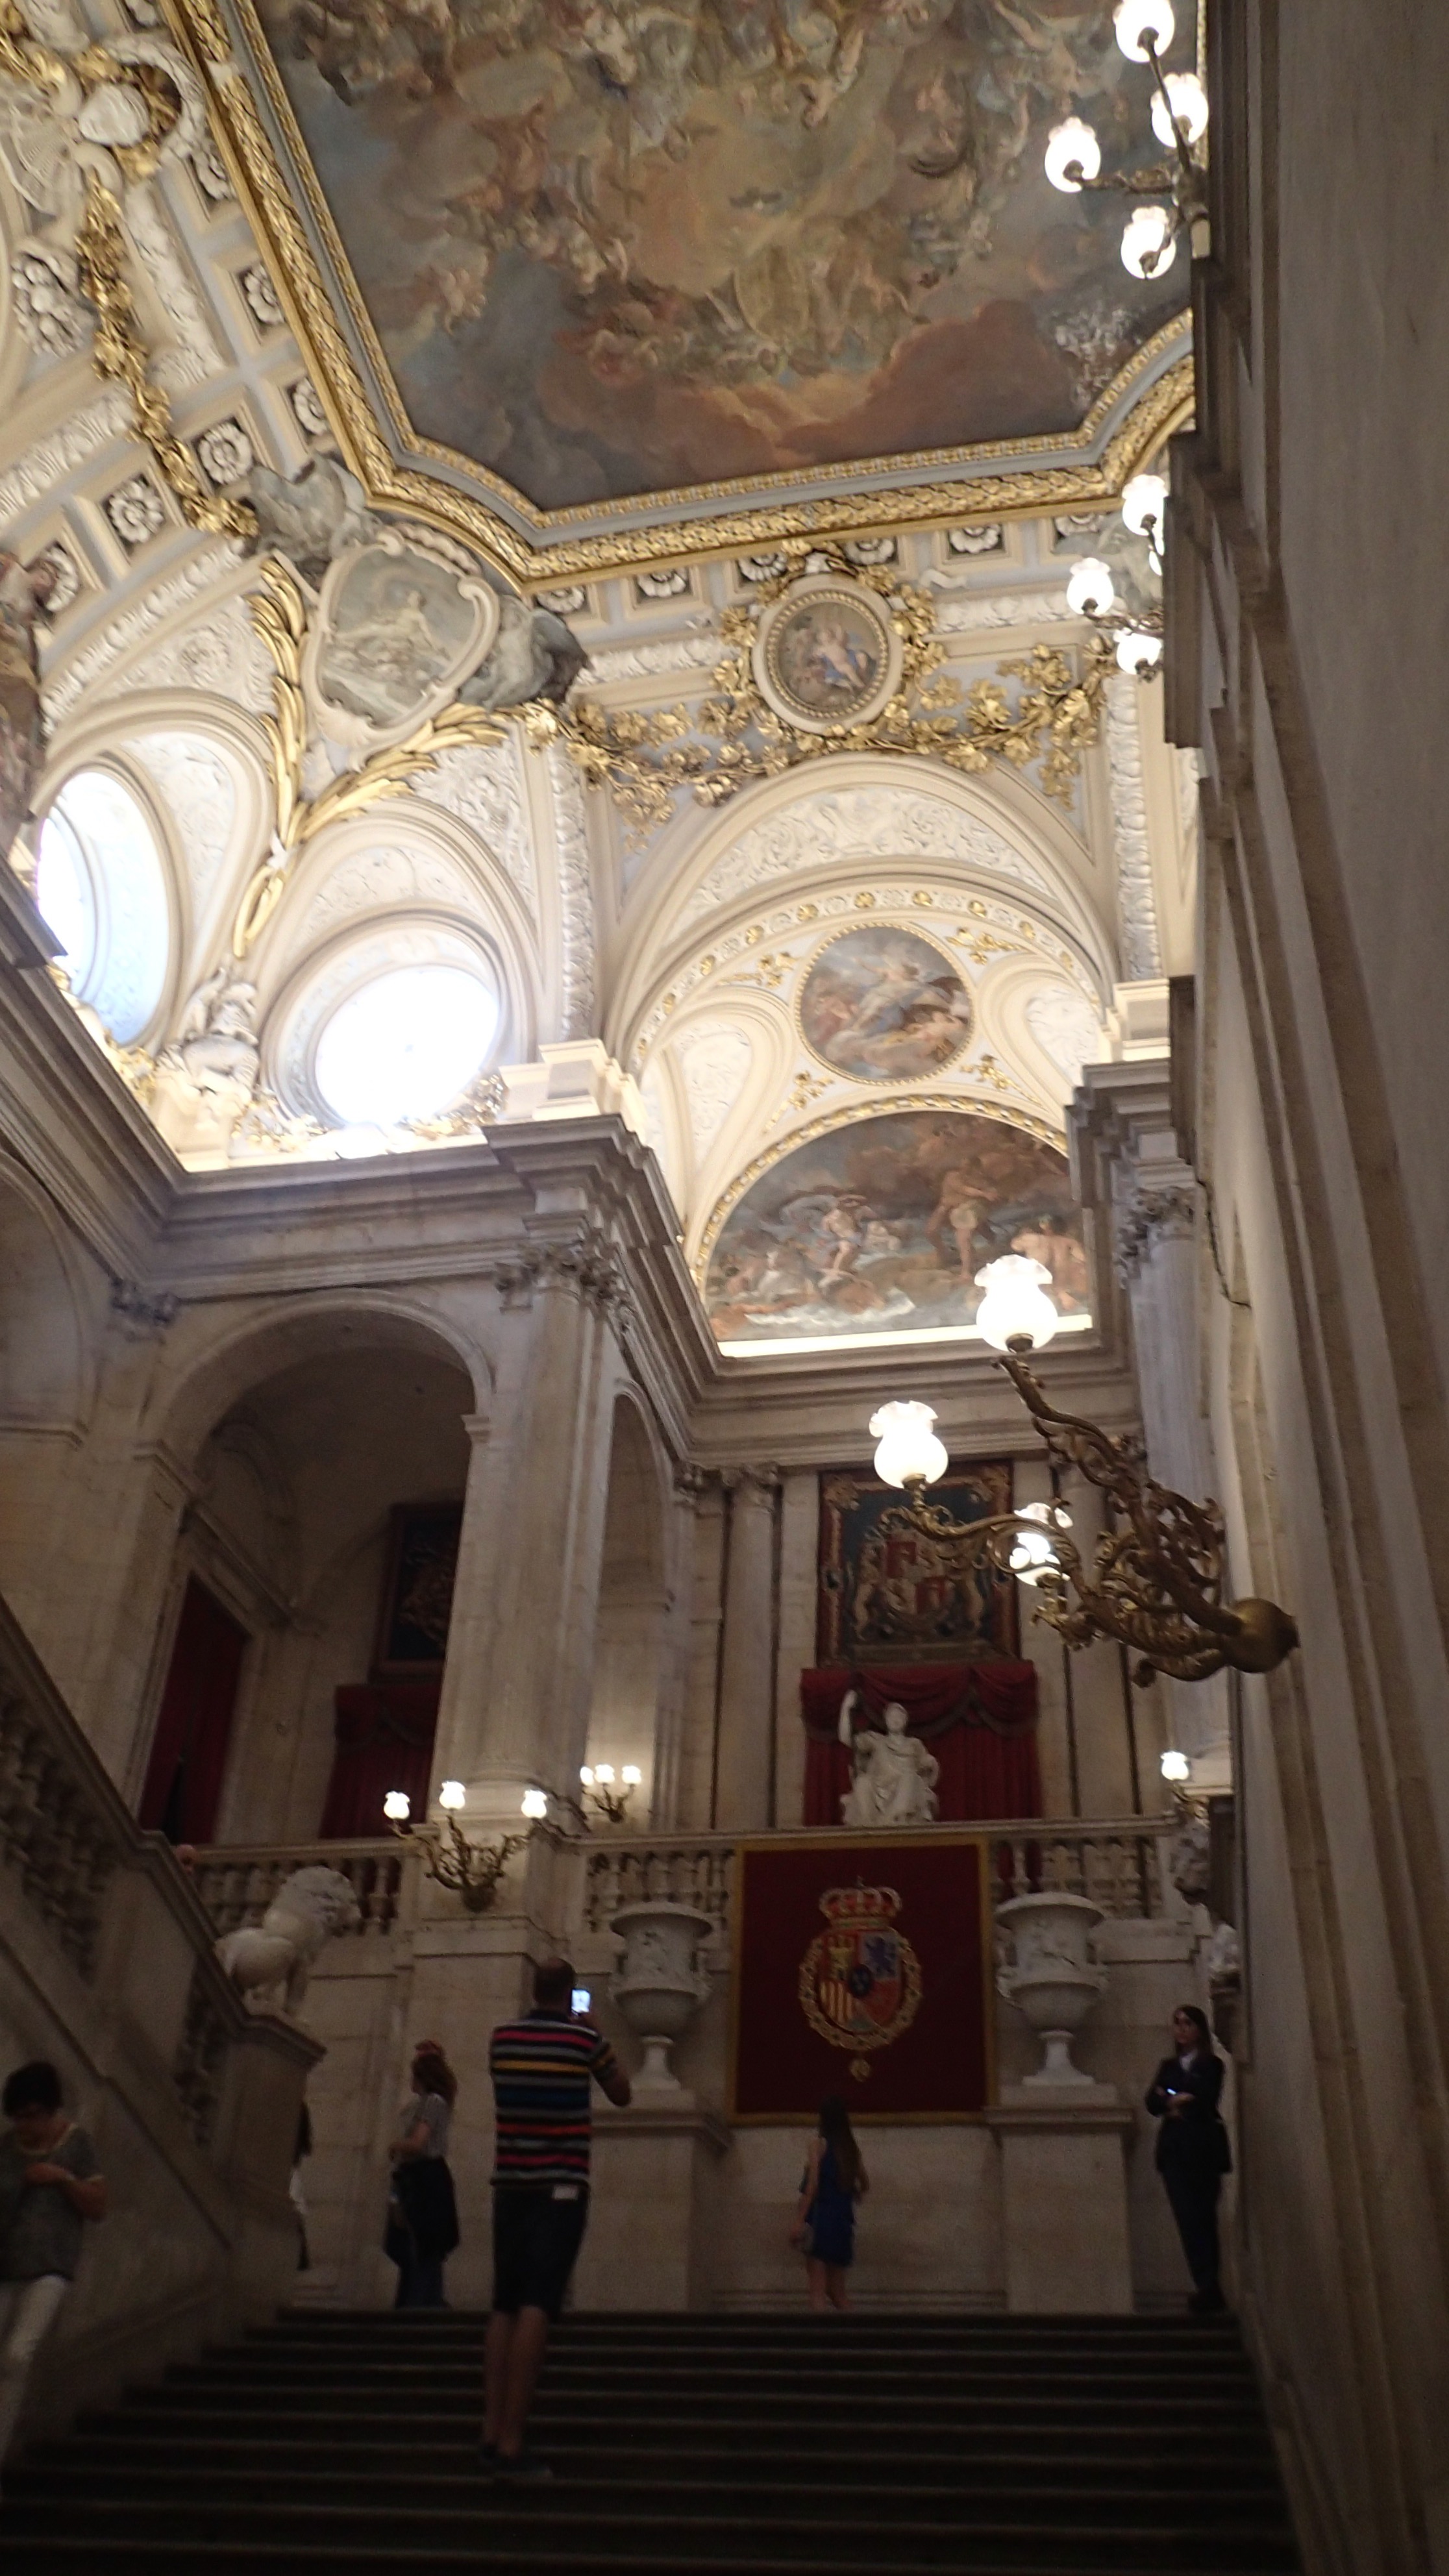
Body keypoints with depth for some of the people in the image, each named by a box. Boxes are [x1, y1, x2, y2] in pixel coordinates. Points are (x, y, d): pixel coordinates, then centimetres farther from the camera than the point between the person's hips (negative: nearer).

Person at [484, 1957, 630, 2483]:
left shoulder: (502, 2037, 5)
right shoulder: (585, 2038, -4)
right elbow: (622, 2095, 10)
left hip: (510, 2185, 4)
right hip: (561, 2187, -4)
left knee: (505, 2306, 10)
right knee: (537, 2306, -8)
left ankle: (492, 2435, 7)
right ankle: (511, 2444, -14)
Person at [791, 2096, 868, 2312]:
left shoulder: (819, 2142, -4)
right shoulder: (851, 2147, 11)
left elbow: (813, 2184, -11)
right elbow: (865, 2185, 19)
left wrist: (799, 2221, -13)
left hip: (820, 2217, -5)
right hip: (843, 2220, 5)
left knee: (818, 2290, -5)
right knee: (838, 2290, 14)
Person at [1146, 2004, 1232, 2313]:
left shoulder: (1212, 2064, 8)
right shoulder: (1168, 2066, 19)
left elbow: (1205, 2096, -9)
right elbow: (1152, 2102, 6)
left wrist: (1174, 2099, 0)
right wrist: (1176, 2102, -10)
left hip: (1204, 2148, -3)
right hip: (1174, 2149, 3)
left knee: (1202, 2218, -5)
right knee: (1188, 2218, -7)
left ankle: (1207, 2288, -4)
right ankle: (1208, 2288, -7)